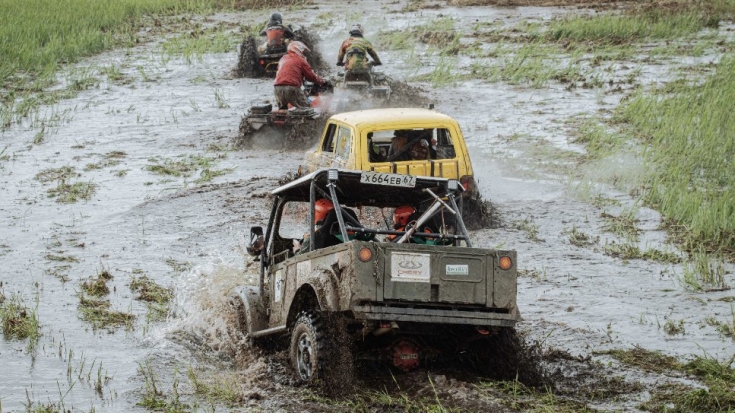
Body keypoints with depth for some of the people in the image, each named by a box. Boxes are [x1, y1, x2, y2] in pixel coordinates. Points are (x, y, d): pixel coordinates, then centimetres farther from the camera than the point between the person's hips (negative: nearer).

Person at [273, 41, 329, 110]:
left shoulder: (283, 59, 24)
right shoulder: (300, 60, 6)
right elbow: (311, 76, 8)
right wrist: (323, 81, 23)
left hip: (277, 87, 6)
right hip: (291, 87, -6)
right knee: (305, 109, 1)